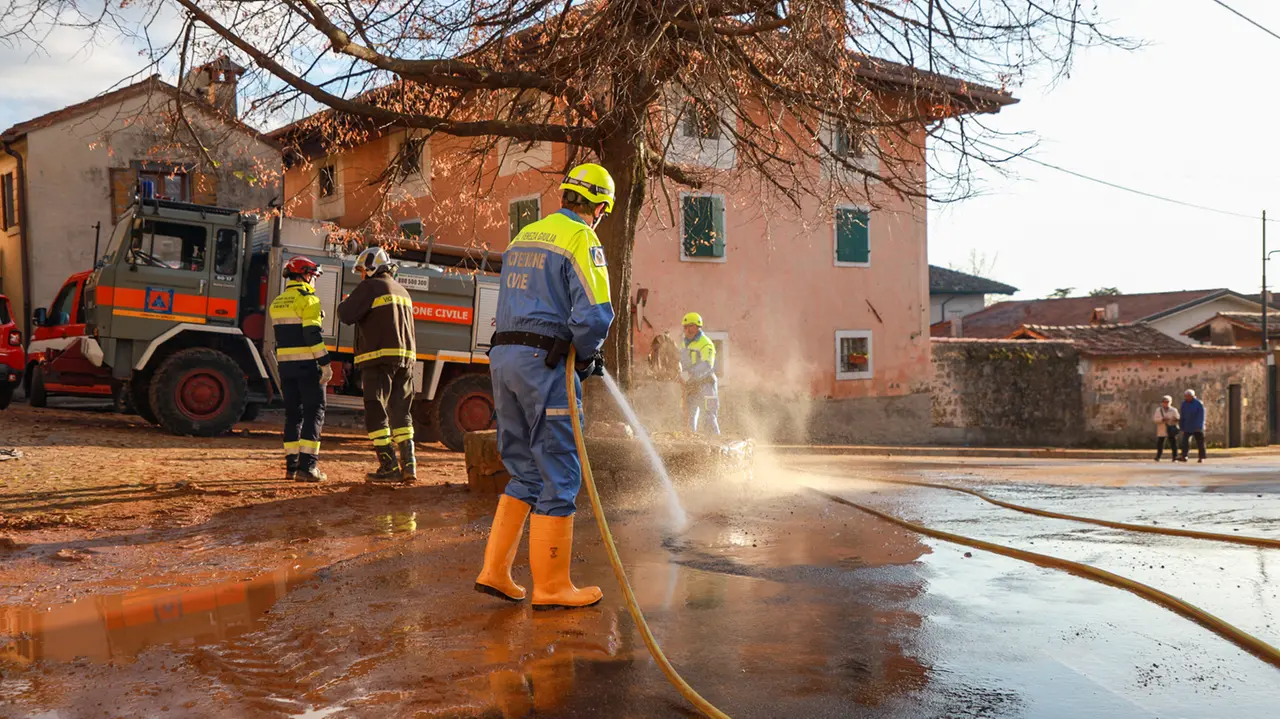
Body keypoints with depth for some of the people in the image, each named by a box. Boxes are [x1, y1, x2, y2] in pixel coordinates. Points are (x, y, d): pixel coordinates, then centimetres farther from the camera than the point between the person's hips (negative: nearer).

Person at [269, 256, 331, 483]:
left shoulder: (277, 303, 15)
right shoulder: (308, 299, -9)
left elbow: (280, 337, 18)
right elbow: (312, 334, -18)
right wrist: (325, 364, -18)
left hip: (285, 364, 7)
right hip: (307, 364, -7)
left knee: (293, 413, 11)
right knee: (314, 412, -4)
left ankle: (291, 465, 10)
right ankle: (307, 466, -11)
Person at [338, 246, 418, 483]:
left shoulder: (370, 287, -4)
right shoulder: (402, 291, 21)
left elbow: (346, 315, -9)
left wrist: (345, 303, 9)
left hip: (379, 357, -7)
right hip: (406, 357, 7)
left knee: (376, 414, -2)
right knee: (401, 413, 11)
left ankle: (389, 467, -6)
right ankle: (409, 465, 4)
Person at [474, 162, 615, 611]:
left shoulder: (524, 236, 18)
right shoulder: (581, 241, -7)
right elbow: (594, 315, -19)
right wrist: (586, 355, 0)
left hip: (504, 357, 8)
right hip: (546, 363, -8)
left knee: (526, 473, 16)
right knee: (559, 477, 0)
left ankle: (494, 572, 15)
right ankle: (551, 587, 6)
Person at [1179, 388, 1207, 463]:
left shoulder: (1199, 404, -8)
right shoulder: (1184, 404, 4)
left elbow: (1201, 416, -12)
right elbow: (1182, 416, 10)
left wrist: (1199, 427, -20)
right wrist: (1182, 427, 8)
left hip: (1197, 428, -3)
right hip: (1187, 427, 3)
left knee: (1200, 443, 4)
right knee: (1185, 442, -8)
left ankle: (1201, 457, 12)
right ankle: (1184, 456, -9)